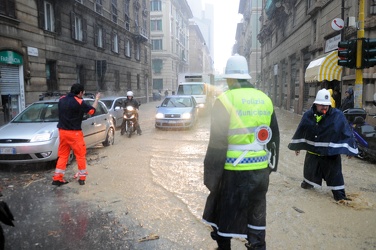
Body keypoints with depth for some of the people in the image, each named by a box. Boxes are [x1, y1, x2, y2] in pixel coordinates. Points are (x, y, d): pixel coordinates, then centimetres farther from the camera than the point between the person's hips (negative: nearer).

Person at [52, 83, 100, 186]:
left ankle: (57, 178, 13)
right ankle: (82, 178, 11)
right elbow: (92, 110, -3)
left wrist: (79, 97, 21)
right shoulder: (79, 102, -15)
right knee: (80, 155, 7)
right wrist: (96, 99, 12)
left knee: (62, 155, 14)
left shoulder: (61, 99, 3)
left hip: (62, 131, 6)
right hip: (74, 133, -6)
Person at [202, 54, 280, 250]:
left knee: (224, 216, 14)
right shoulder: (265, 99, 8)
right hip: (260, 170, 5)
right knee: (256, 217, 19)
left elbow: (217, 143, -14)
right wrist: (271, 165, 23)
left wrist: (211, 175, -7)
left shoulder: (225, 100, -10)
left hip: (233, 171, -5)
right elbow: (274, 137, 13)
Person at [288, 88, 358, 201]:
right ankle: (308, 182, 49)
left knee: (334, 174, 1)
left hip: (331, 153, -3)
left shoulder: (338, 115, -15)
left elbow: (346, 132, -9)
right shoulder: (308, 115, -6)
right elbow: (300, 131, 5)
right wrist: (297, 146, 11)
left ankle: (340, 195, 14)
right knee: (309, 170, 22)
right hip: (312, 151, 3)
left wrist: (350, 149, -8)